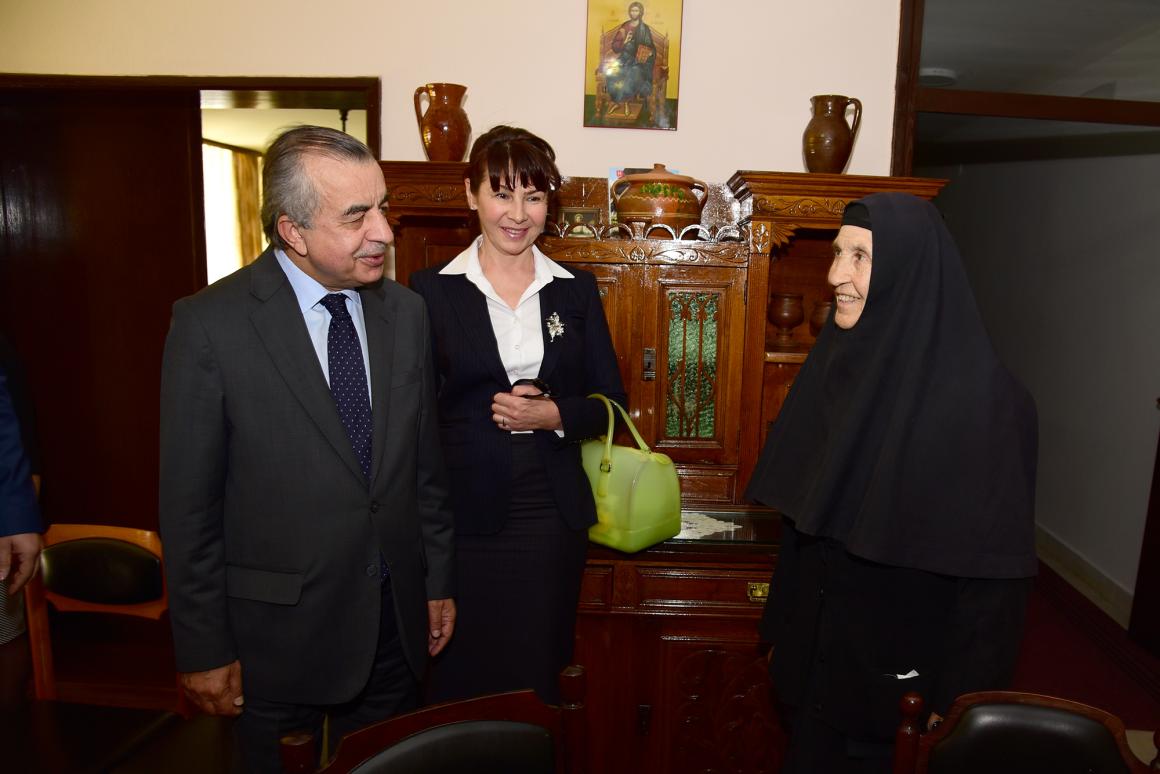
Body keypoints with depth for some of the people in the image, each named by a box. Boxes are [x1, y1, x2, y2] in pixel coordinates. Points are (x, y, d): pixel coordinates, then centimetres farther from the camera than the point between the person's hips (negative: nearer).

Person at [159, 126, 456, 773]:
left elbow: (425, 460, 5)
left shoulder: (406, 312, 0)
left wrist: (439, 581, 9)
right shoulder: (210, 324, -14)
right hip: (279, 632, -3)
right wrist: (205, 650, -6)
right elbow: (189, 501, -10)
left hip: (397, 621, 4)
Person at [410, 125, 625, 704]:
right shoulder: (432, 289, -1)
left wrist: (553, 414, -11)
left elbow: (610, 400, 6)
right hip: (462, 517, -1)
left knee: (535, 678, 13)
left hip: (552, 515, 2)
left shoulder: (576, 290, 6)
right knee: (460, 679, 9)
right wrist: (497, 408, -11)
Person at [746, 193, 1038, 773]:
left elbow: (990, 566, -18)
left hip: (902, 673, -6)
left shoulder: (982, 397, -21)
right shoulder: (836, 361, -1)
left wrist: (960, 704, -14)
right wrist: (783, 631, 11)